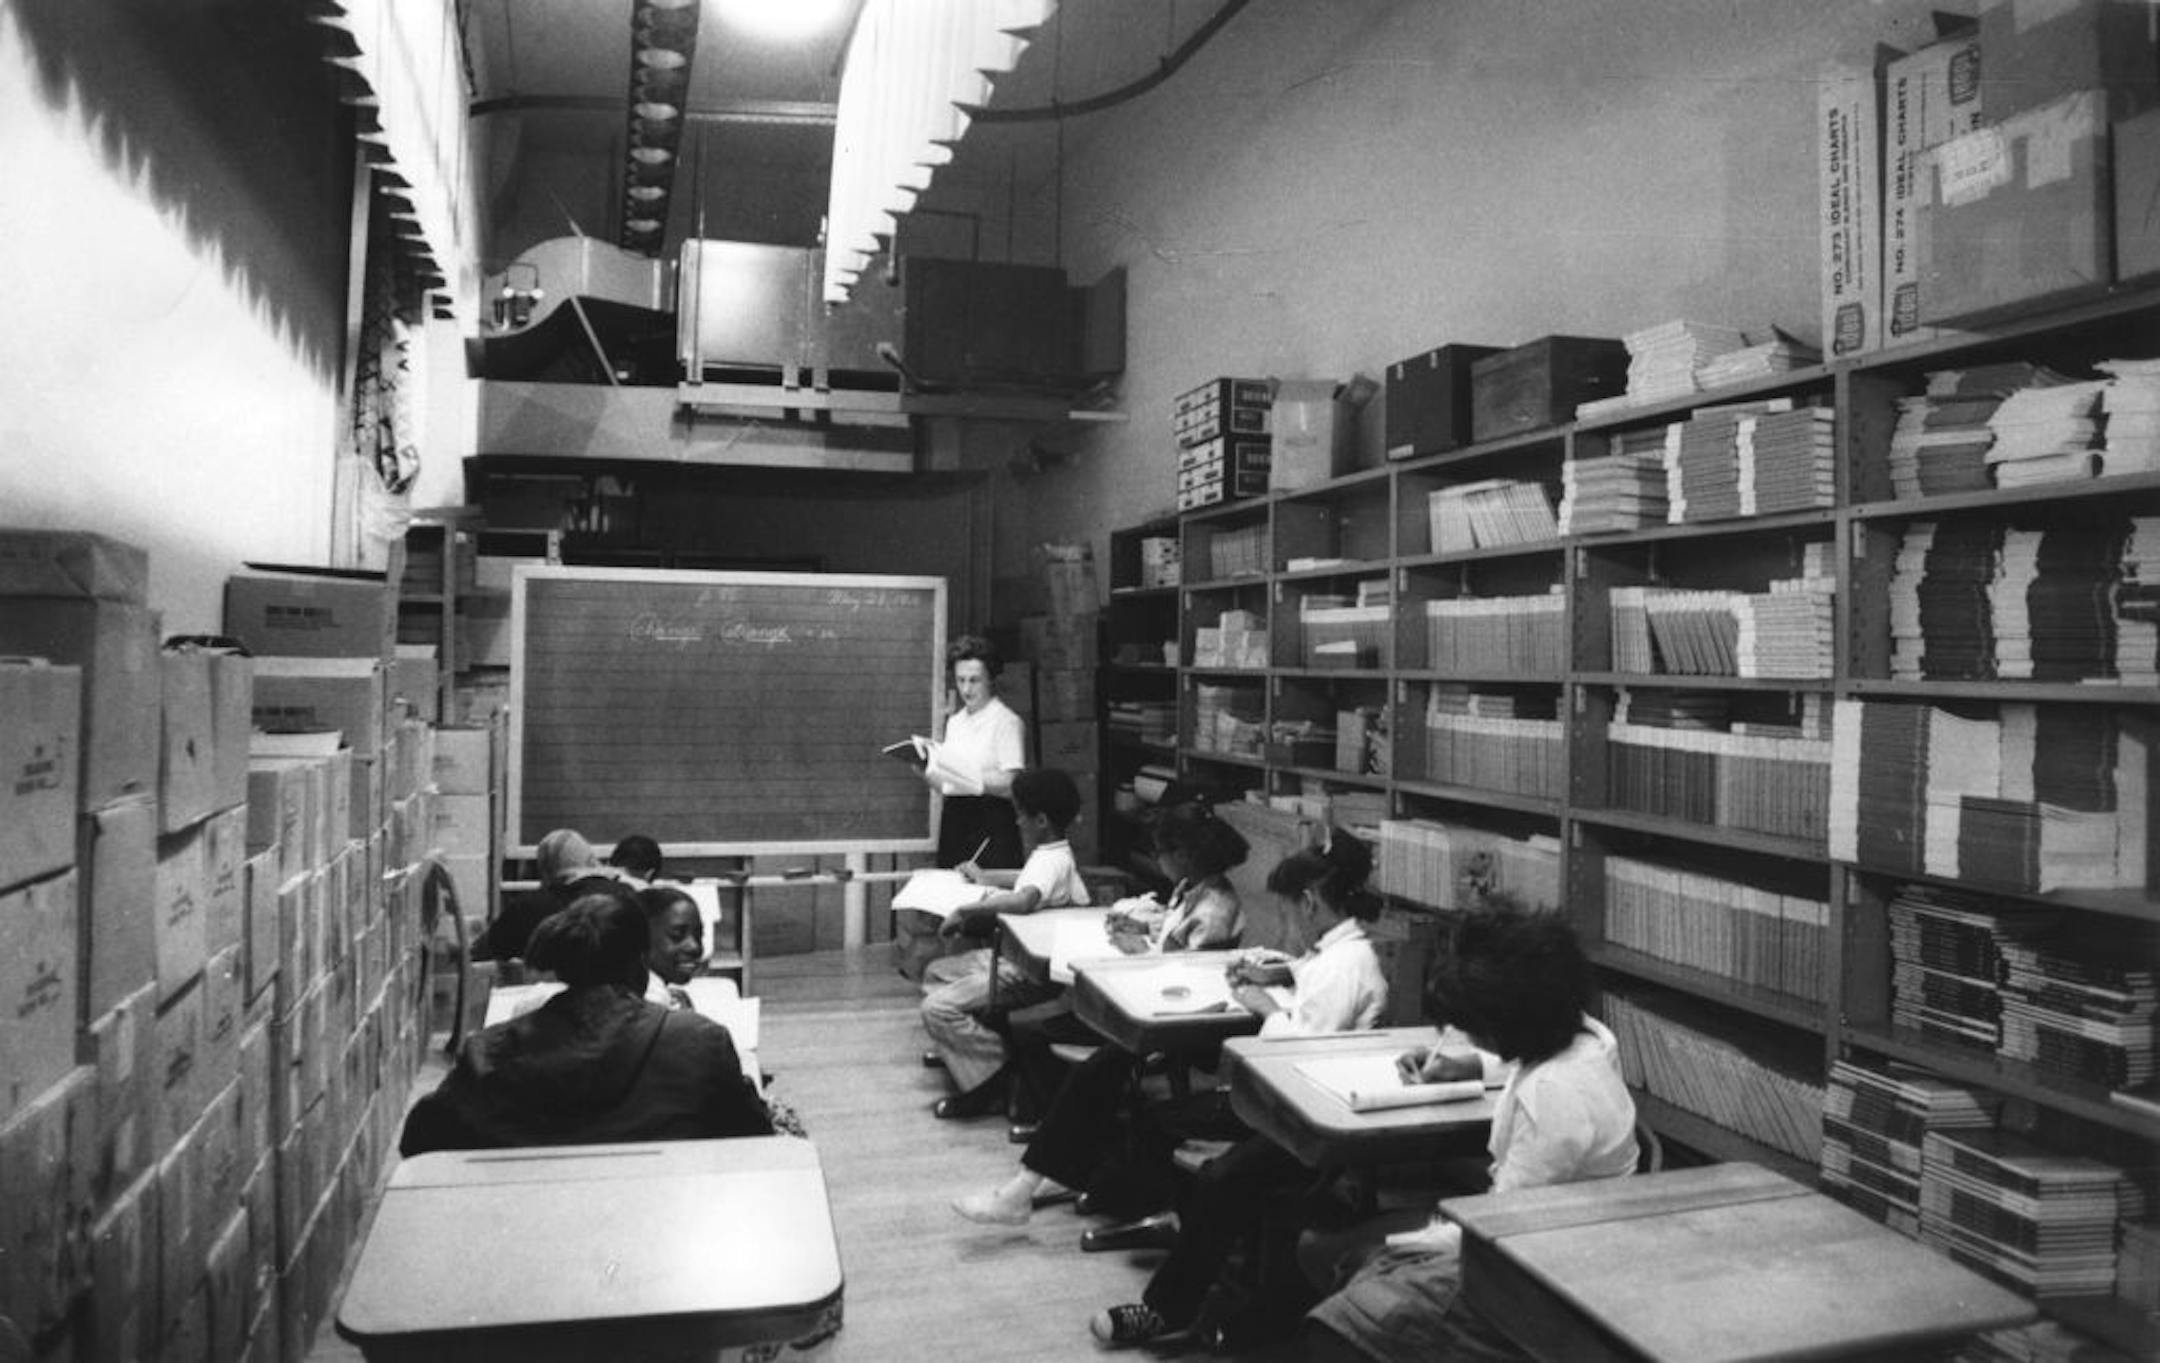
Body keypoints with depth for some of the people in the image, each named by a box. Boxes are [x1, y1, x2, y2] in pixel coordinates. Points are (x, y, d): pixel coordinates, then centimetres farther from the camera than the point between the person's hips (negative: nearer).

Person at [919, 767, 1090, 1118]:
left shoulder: (1052, 861, -22)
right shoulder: (1052, 855, 11)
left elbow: (1024, 899, -43)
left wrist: (966, 911, -33)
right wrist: (984, 876, 29)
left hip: (1030, 973, -11)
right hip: (1011, 955, 11)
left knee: (938, 1009, -20)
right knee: (935, 972, 19)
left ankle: (990, 1082, -12)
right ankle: (956, 1049, 24)